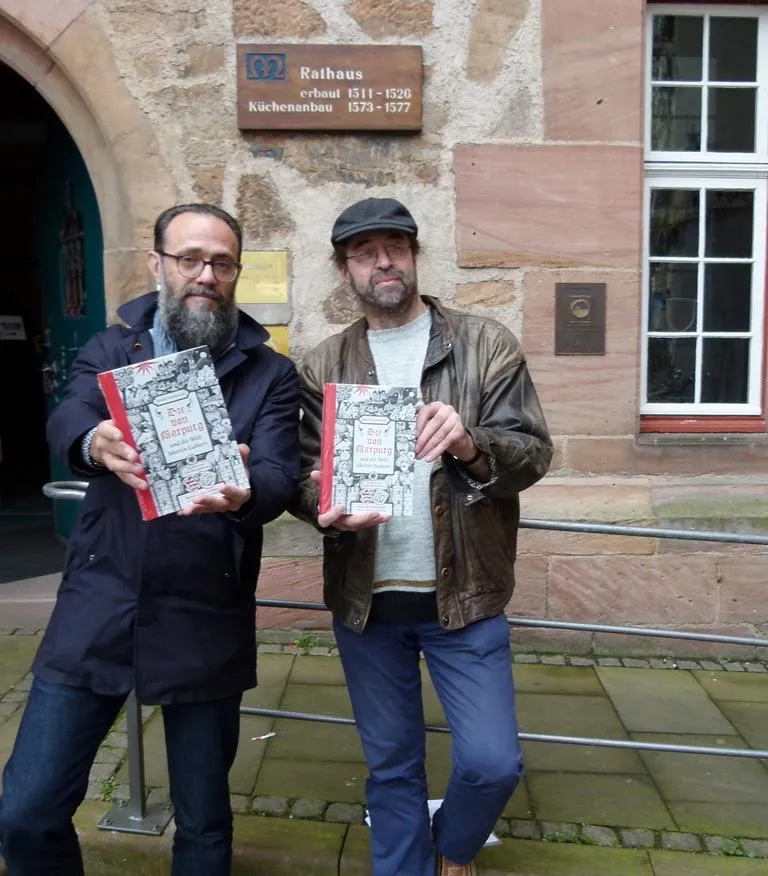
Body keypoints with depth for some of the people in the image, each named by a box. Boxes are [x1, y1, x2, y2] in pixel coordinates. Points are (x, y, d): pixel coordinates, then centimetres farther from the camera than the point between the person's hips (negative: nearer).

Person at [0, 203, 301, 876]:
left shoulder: (270, 374, 2)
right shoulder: (110, 350, 7)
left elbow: (281, 477, -12)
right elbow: (64, 424, -11)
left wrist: (243, 493, -36)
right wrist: (96, 442, -35)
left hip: (206, 622, -1)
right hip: (97, 610, 2)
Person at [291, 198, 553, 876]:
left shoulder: (487, 346, -2)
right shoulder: (322, 368, 4)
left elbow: (534, 453, -7)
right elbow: (304, 472, 1)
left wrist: (472, 446, -28)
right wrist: (324, 503, -22)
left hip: (464, 594, -1)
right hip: (365, 599, 2)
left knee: (493, 763, 1)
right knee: (391, 768, 15)